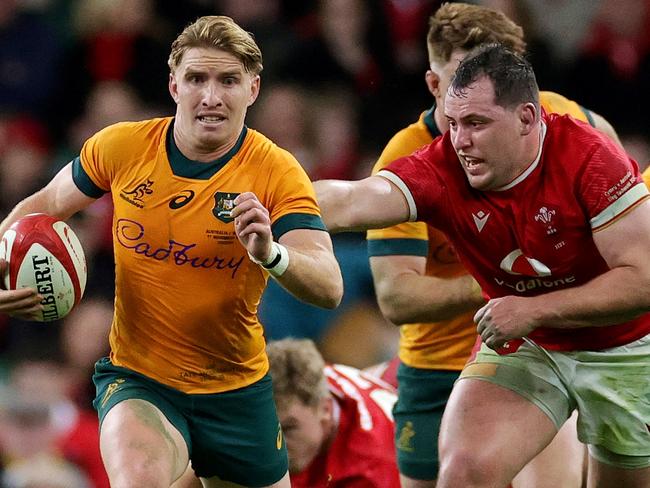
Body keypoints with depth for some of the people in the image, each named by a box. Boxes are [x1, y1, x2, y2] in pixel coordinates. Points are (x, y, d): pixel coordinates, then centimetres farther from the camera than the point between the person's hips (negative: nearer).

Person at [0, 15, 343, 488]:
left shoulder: (278, 173, -13)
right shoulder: (121, 147, -8)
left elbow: (329, 288, -24)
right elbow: (46, 204, 11)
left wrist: (271, 254, -46)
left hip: (237, 387, 2)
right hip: (136, 379, -2)